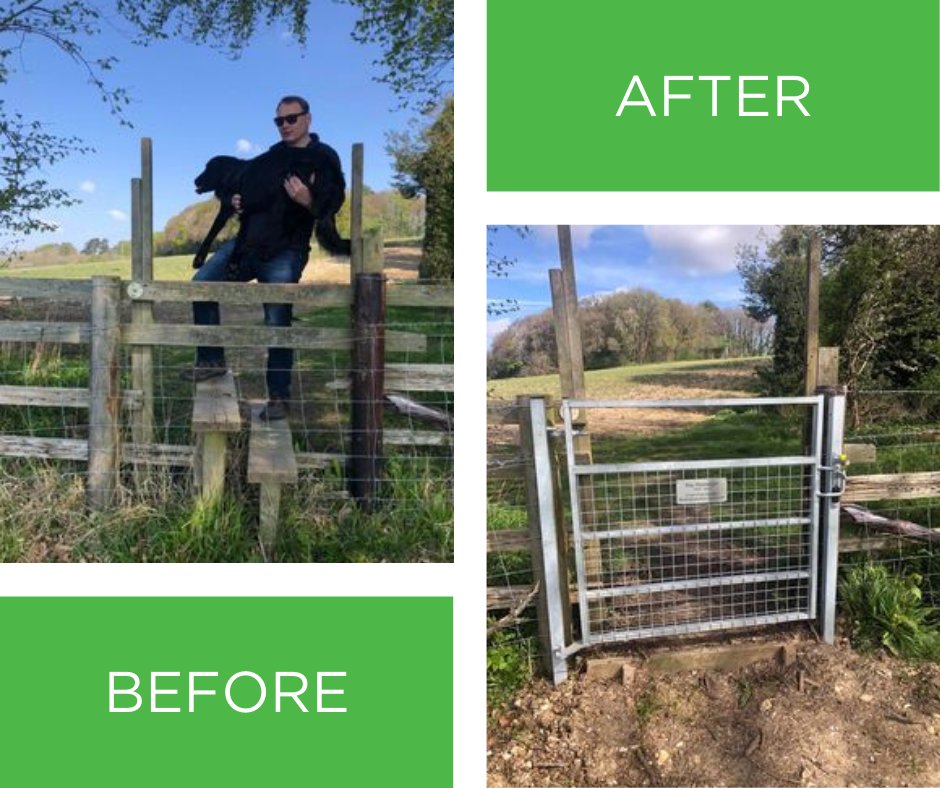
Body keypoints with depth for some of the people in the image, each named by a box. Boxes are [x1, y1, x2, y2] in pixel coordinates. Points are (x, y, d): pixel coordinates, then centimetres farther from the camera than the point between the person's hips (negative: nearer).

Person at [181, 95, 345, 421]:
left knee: (277, 323, -8)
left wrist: (307, 201, -31)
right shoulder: (272, 155, 18)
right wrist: (239, 203, 2)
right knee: (202, 283, -9)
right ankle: (212, 359, 3)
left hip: (286, 249, -6)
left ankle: (279, 397, 4)